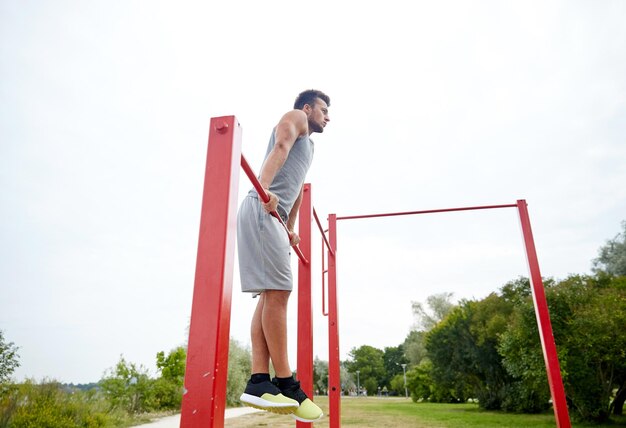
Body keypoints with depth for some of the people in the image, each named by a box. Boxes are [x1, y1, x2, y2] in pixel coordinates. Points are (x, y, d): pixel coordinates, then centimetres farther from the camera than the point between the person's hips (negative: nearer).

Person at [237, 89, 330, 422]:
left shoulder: (308, 143, 35)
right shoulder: (294, 118, 9)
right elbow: (280, 148, -13)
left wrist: (290, 230, 35)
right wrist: (265, 188, -31)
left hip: (275, 216, 10)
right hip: (262, 210, -10)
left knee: (270, 295, 0)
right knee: (277, 292, -14)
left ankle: (259, 383, -2)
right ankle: (286, 385, -12)